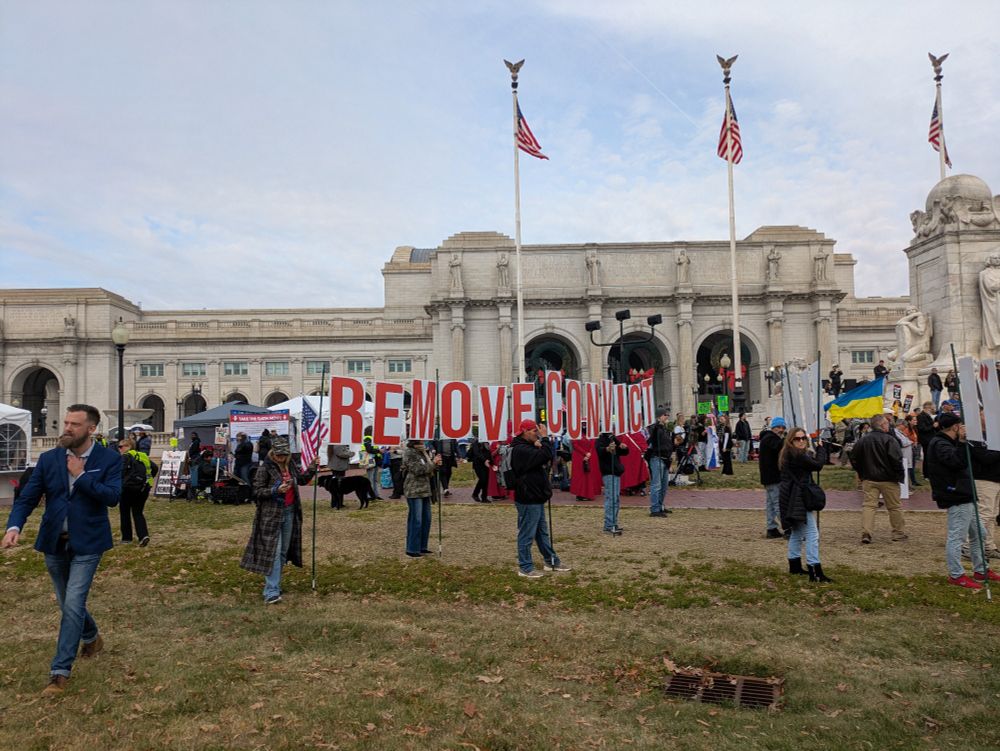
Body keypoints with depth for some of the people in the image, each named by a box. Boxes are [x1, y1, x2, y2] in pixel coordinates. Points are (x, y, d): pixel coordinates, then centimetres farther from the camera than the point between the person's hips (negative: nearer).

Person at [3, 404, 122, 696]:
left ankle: (60, 671, 1)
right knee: (69, 604, 19)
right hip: (54, 542, 4)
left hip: (86, 544, -4)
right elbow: (27, 497, -3)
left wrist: (81, 475, -20)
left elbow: (112, 497, -20)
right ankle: (92, 638, 46)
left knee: (72, 605, -10)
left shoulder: (110, 459, -10)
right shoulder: (49, 459, -1)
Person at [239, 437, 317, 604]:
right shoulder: (265, 468, -11)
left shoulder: (290, 465, 7)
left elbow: (302, 480, 21)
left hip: (289, 512, 7)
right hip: (271, 514, -6)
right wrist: (276, 490, -23)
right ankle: (271, 592, -10)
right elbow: (257, 491, -11)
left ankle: (273, 582, 26)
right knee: (273, 552, -10)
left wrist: (312, 467, 8)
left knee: (284, 551, 12)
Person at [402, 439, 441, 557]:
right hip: (414, 491, -8)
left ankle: (422, 547, 20)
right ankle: (412, 549, 3)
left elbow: (429, 472, 21)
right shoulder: (409, 453, -9)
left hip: (425, 490, 8)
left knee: (426, 520, 10)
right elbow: (418, 470, -17)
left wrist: (436, 465, 2)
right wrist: (433, 463, -15)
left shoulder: (423, 452, 16)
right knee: (416, 521, -5)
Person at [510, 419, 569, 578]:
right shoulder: (521, 450, -18)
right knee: (527, 534, -1)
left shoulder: (528, 447, 17)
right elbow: (545, 456, -28)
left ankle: (551, 561, 30)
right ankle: (525, 568, 8)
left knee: (542, 532, 19)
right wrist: (541, 447, -8)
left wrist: (540, 447, -7)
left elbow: (545, 459, 12)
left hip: (536, 498, 11)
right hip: (528, 500, -11)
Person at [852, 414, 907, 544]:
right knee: (894, 507, 11)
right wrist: (899, 475, -7)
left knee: (868, 505, 1)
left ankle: (866, 533, -10)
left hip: (868, 479, 3)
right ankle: (899, 533, 22)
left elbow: (854, 459, 7)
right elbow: (896, 459, -20)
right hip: (888, 480, -3)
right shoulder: (889, 439, -13)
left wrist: (861, 473, 17)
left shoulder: (863, 440, 3)